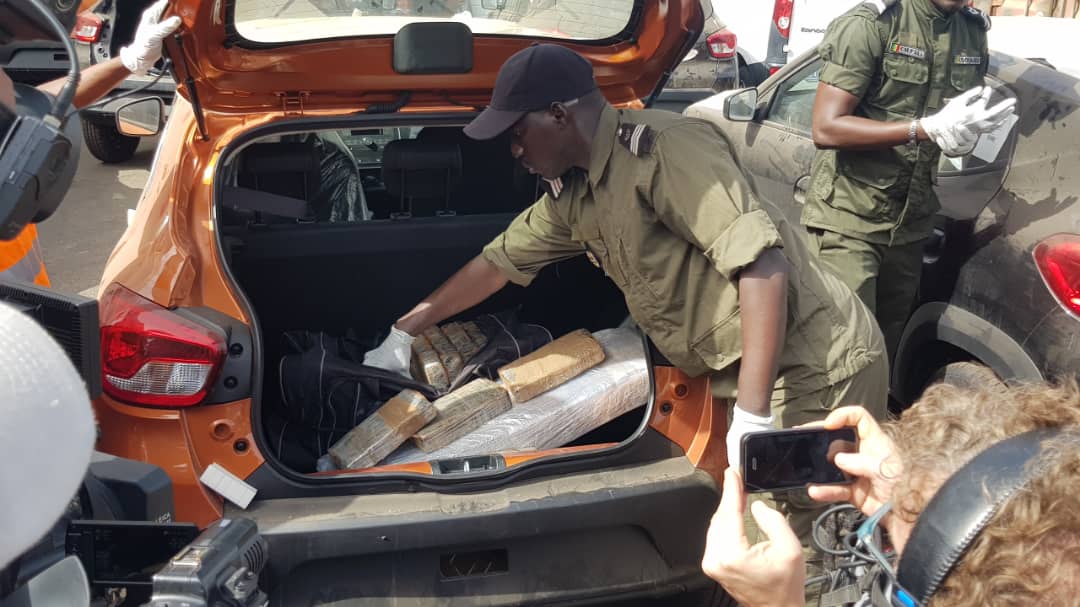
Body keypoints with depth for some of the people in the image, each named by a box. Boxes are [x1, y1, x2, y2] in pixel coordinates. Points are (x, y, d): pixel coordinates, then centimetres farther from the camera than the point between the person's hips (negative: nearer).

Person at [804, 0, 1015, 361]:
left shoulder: (974, 32, 9)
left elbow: (966, 117, 19)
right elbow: (826, 129, -19)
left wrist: (964, 135, -6)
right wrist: (928, 128, -24)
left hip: (911, 221, 7)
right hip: (848, 218, -6)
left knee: (890, 339, 12)